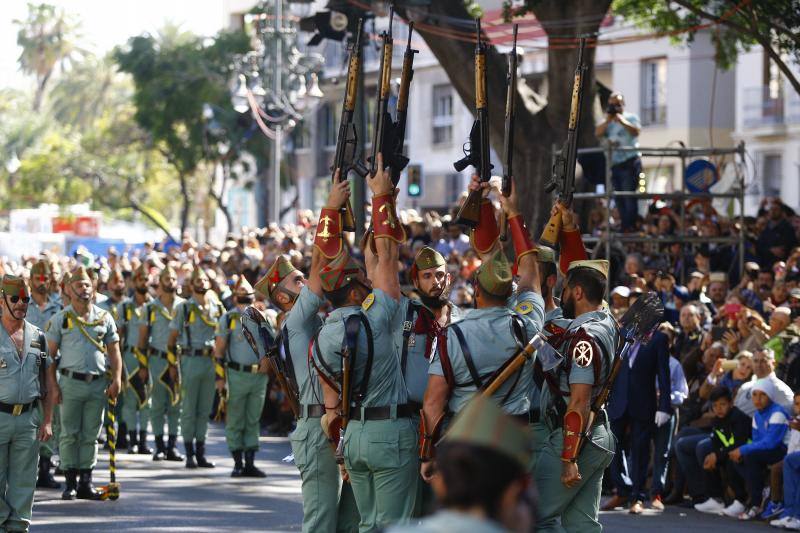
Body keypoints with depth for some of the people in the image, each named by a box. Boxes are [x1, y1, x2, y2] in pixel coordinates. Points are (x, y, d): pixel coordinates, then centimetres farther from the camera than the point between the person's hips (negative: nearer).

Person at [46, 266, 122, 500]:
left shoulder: (104, 318, 10)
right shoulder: (60, 319, 2)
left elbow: (114, 351, 11)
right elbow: (50, 354, 0)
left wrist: (116, 379, -2)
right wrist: (53, 385, -8)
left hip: (98, 384, 2)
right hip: (71, 383, -2)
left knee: (91, 435, 6)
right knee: (70, 434, -1)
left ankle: (86, 483, 12)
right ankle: (70, 483, 4)